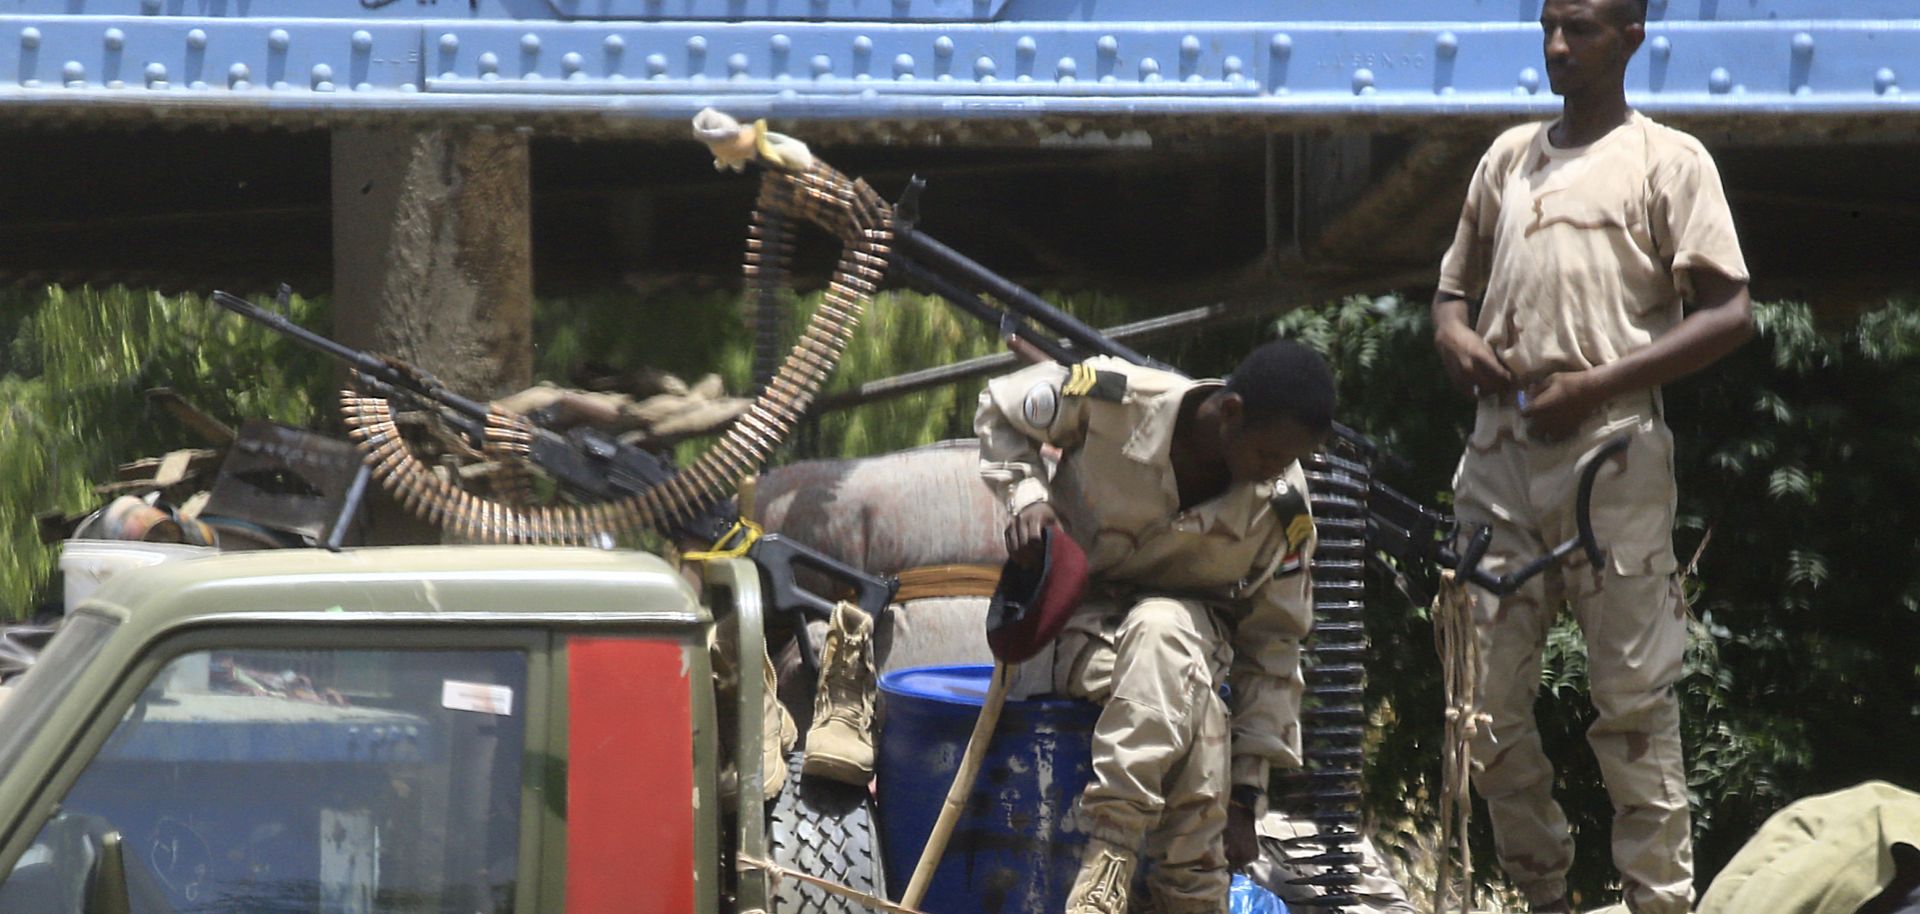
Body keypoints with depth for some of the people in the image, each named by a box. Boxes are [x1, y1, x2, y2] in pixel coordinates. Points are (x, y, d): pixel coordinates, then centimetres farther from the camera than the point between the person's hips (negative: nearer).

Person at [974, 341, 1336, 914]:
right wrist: (1027, 495, -18)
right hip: (1077, 627, -2)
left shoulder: (1282, 508, -11)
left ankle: (1109, 854, -39)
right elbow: (1000, 412, 2)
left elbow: (1272, 647, -3)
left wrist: (1247, 794, -7)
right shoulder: (1113, 400, -17)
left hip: (1192, 638, 2)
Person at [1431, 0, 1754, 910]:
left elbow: (1729, 314, -6)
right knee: (1488, 693, 4)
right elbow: (1456, 279, 28)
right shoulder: (1508, 157, 19)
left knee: (1634, 691, -6)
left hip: (1612, 444, -5)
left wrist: (1601, 383, -14)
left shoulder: (1668, 160, 2)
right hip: (1500, 449, 6)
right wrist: (1453, 331, 3)